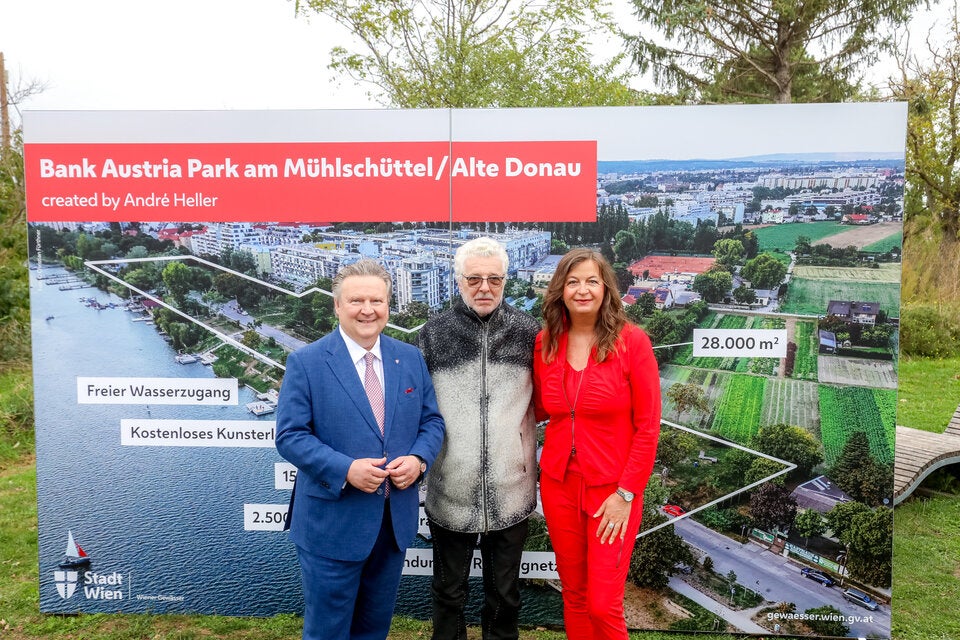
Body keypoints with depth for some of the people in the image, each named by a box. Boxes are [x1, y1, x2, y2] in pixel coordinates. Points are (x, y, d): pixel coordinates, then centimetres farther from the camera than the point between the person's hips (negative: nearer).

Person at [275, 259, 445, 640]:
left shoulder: (411, 358, 4)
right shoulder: (305, 362, -9)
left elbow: (432, 421, 7)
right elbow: (290, 436, -11)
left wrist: (419, 459, -13)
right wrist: (345, 469, -24)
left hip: (395, 520, 4)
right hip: (332, 522, -4)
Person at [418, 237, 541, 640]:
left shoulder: (529, 332, -2)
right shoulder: (433, 334, -3)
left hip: (510, 492, 0)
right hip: (450, 491, 0)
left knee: (505, 594, 18)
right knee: (449, 592, 18)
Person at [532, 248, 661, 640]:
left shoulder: (631, 341, -11)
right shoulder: (545, 343, 0)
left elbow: (648, 426, -9)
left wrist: (626, 493, -11)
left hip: (611, 489, -3)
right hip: (558, 484, 4)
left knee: (603, 605, 2)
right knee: (574, 595, 16)